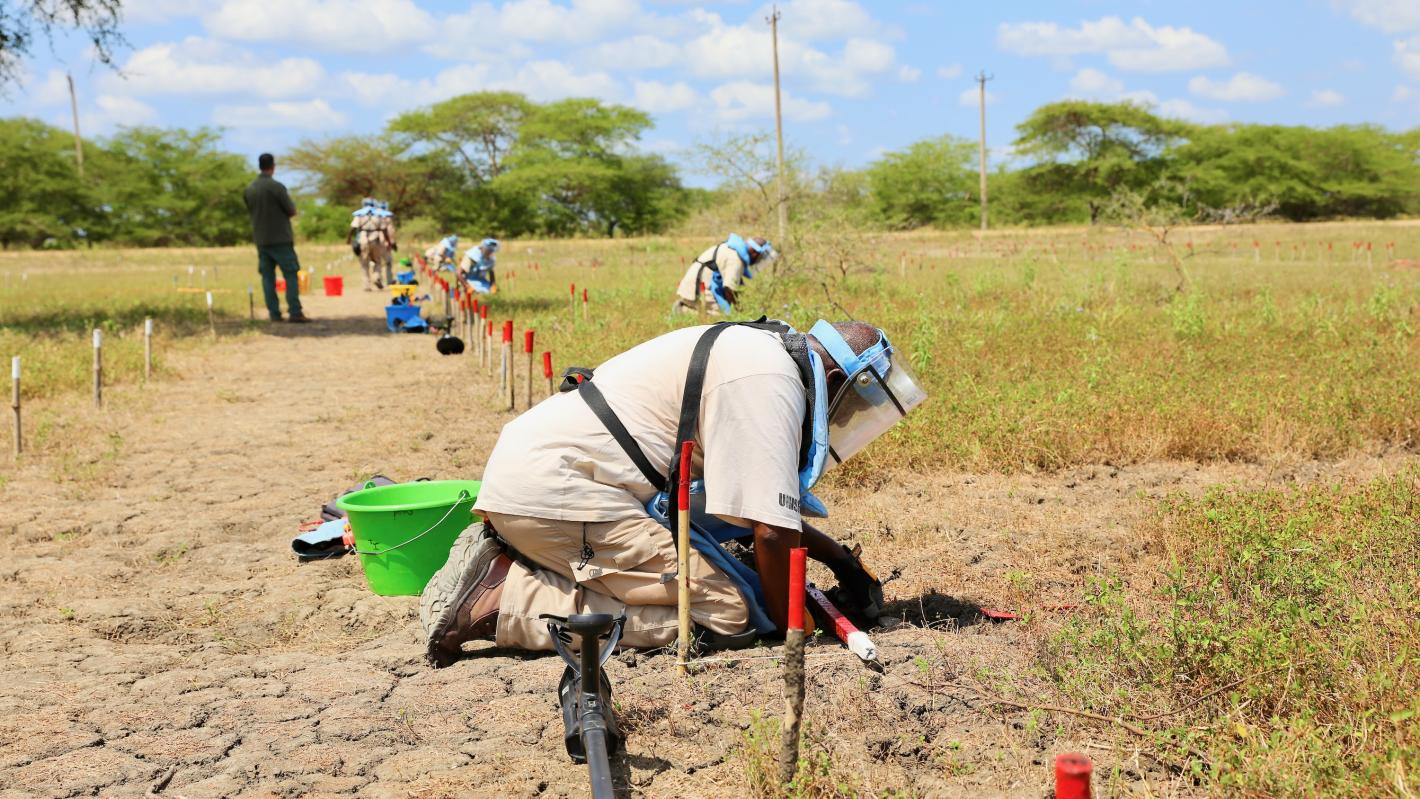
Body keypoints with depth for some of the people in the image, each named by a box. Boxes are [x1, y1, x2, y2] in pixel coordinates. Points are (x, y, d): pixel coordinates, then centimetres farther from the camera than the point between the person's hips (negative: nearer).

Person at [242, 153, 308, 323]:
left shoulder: (249, 189, 7)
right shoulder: (276, 186, -12)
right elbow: (292, 211, -8)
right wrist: (289, 202, 12)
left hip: (260, 239, 6)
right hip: (280, 239, -6)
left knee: (267, 277, 6)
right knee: (291, 275, -2)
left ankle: (274, 314, 3)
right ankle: (295, 312, -8)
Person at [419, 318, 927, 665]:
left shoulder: (759, 353, 19)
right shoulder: (772, 383, -13)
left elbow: (753, 503, 28)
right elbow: (772, 530, -17)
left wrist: (838, 557, 25)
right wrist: (788, 628, -3)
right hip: (556, 489, -11)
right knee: (725, 614, -13)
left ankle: (501, 565, 12)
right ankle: (502, 602, -14)